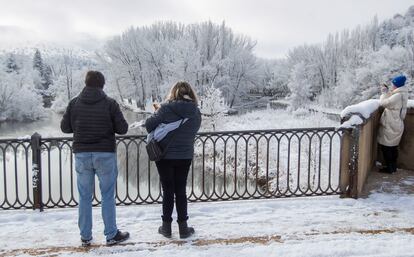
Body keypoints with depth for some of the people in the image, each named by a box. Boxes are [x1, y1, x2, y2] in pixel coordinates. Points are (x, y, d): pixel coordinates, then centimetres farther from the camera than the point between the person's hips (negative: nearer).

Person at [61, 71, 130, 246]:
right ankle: (111, 235, 14)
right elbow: (123, 128, -6)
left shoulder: (74, 103, 0)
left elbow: (65, 127, 5)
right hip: (105, 154, -2)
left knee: (85, 197, 11)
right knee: (108, 196, 7)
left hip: (81, 154, 2)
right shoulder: (110, 103, -7)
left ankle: (85, 236, 18)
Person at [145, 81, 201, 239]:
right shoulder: (196, 112, -2)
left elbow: (149, 124, -16)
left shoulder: (166, 108, -14)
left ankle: (166, 226, 18)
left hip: (165, 156, -2)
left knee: (168, 191, 9)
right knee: (181, 191, 13)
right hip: (185, 156, 3)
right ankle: (183, 227, 16)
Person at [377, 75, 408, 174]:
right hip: (395, 125, 9)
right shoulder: (402, 94, 7)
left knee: (386, 147, 2)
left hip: (390, 127, -9)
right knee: (393, 147, 17)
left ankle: (389, 168, 8)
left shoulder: (397, 96, -24)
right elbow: (390, 101, 15)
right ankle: (393, 166, 26)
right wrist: (387, 92, 6)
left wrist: (384, 93, -6)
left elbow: (383, 103, -21)